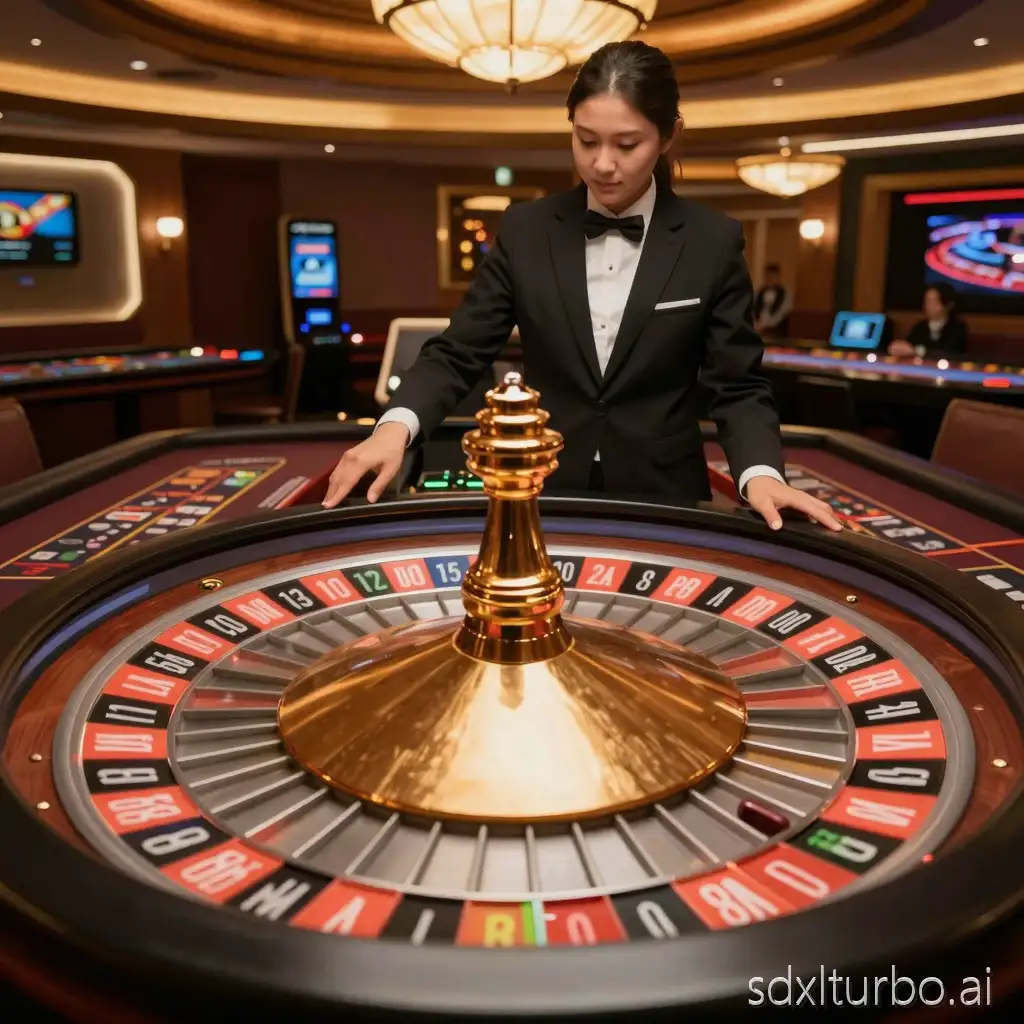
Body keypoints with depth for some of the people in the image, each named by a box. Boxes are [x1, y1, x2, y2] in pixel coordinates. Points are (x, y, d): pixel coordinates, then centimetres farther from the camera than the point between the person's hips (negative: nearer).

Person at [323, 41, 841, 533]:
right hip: (542, 494, 1)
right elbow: (458, 353, 0)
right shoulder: (526, 229, 1)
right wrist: (396, 425, -20)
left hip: (660, 501, 0)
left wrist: (760, 474, -21)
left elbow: (737, 386, -1)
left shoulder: (713, 242, -2)